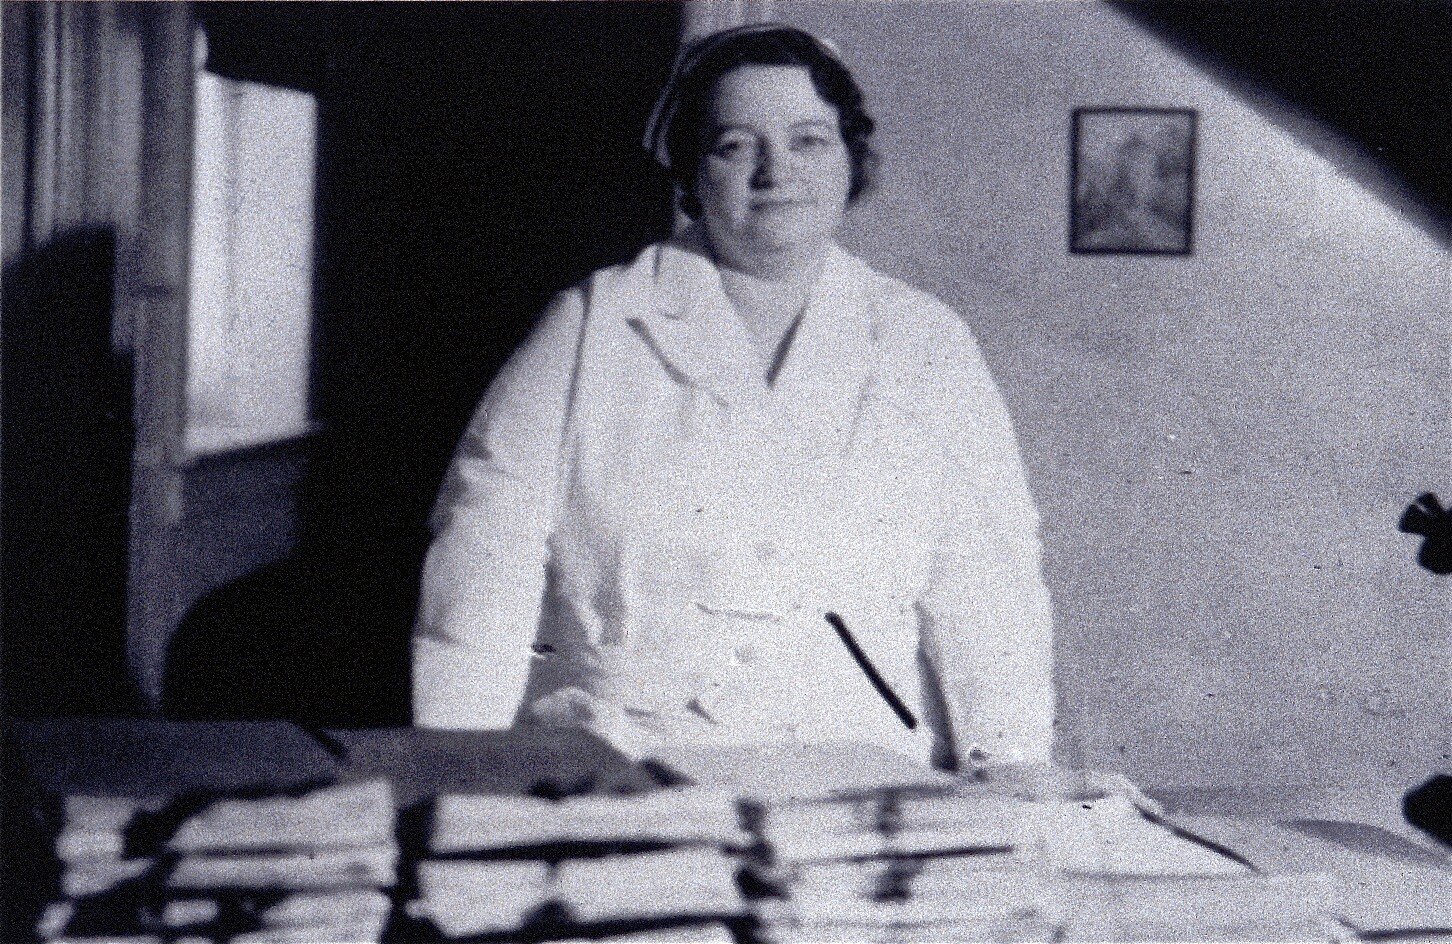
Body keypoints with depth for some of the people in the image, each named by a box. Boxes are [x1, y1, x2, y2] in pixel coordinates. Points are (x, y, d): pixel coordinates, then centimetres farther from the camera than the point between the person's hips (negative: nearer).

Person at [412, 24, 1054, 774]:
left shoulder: (926, 346, 14)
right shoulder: (594, 326, 9)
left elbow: (982, 571, 7)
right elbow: (490, 550, 5)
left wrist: (1004, 761, -7)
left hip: (861, 776, 2)